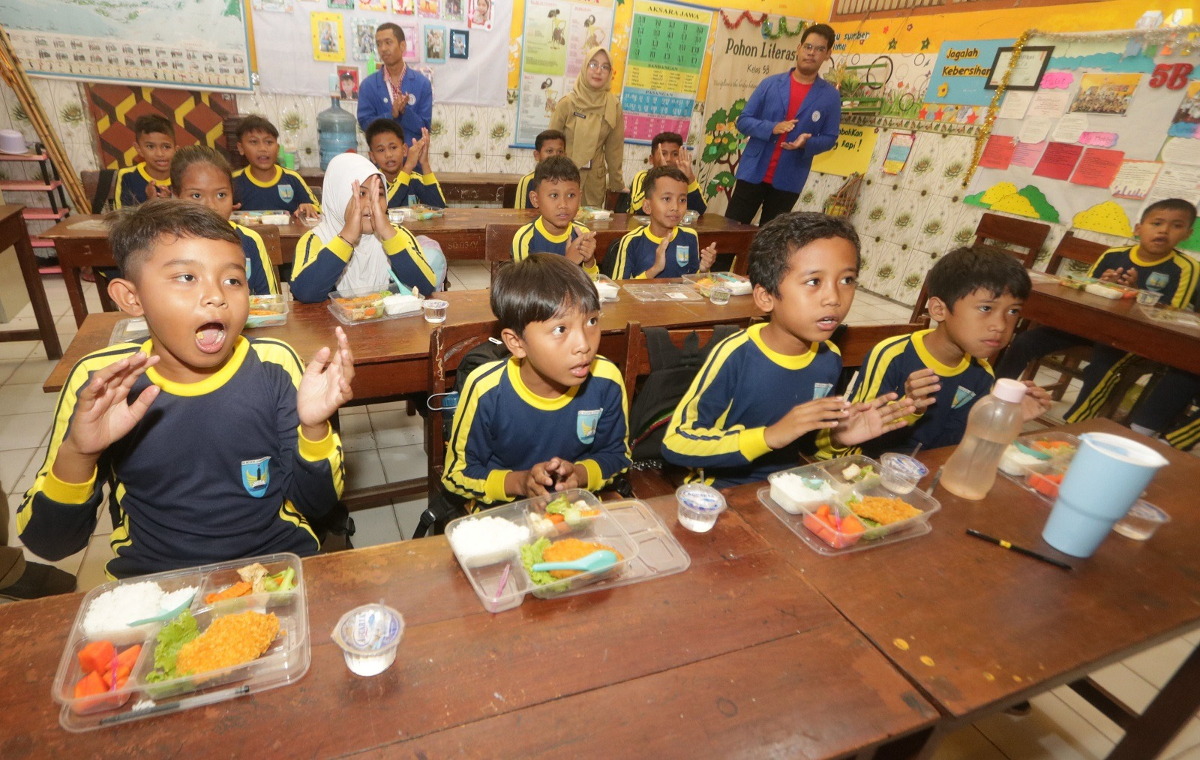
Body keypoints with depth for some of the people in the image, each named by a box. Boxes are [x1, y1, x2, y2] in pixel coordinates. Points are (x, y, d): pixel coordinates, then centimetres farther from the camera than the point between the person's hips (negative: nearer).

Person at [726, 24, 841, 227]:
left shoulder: (830, 96, 2)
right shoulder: (770, 84, 1)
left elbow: (830, 138, 5)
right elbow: (743, 121, 1)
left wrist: (806, 143, -17)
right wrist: (772, 128, -17)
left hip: (788, 181, 0)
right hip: (753, 173, 0)